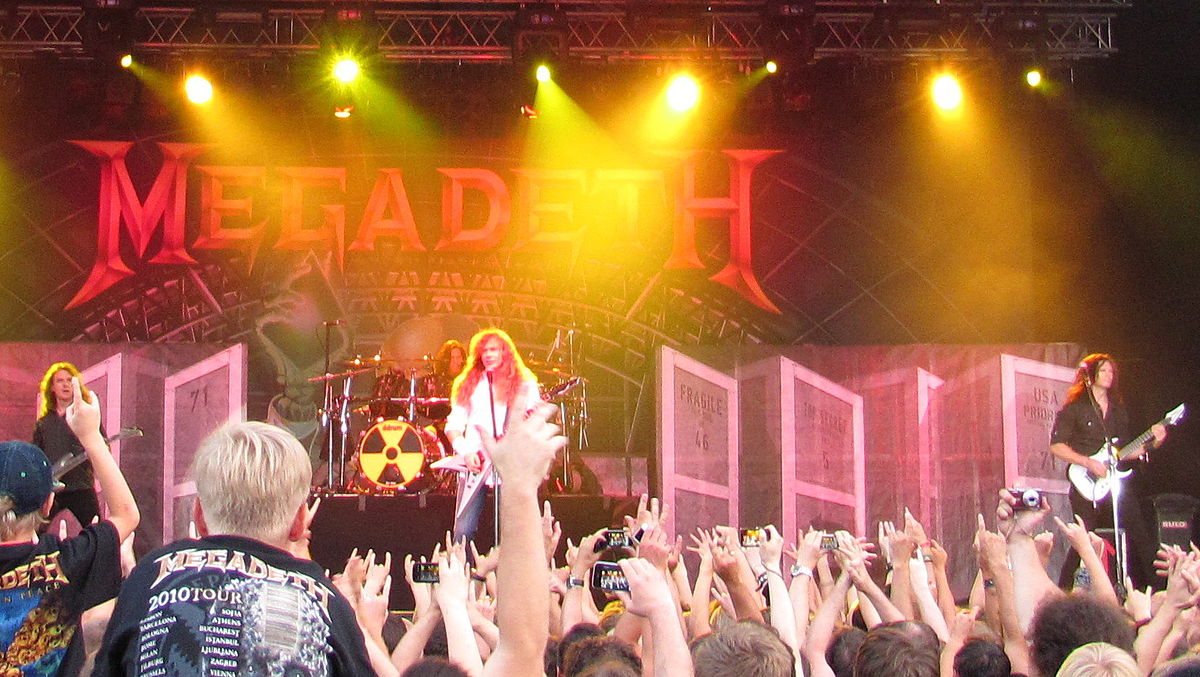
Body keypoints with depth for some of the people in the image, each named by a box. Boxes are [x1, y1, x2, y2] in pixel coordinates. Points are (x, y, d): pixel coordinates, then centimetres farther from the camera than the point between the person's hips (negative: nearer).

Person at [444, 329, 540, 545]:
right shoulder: (468, 384, 13)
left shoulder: (524, 384, 9)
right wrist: (466, 452, -5)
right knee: (463, 531, -5)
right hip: (475, 465, 1)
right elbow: (454, 426, 11)